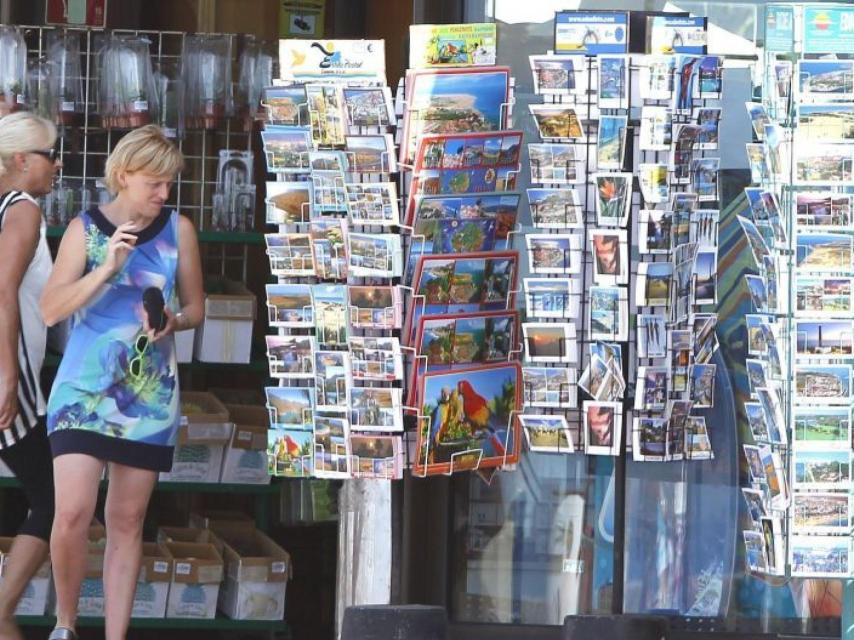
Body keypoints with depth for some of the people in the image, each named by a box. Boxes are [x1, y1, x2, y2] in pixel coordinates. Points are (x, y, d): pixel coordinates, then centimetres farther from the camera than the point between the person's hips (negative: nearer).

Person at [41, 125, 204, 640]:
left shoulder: (179, 230, 5)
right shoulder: (86, 228, 0)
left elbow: (195, 308, 13)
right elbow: (52, 309, -7)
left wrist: (172, 322, -10)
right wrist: (107, 267, -19)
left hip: (150, 396, 2)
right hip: (85, 388, -2)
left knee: (127, 520, 5)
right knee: (73, 514, -14)